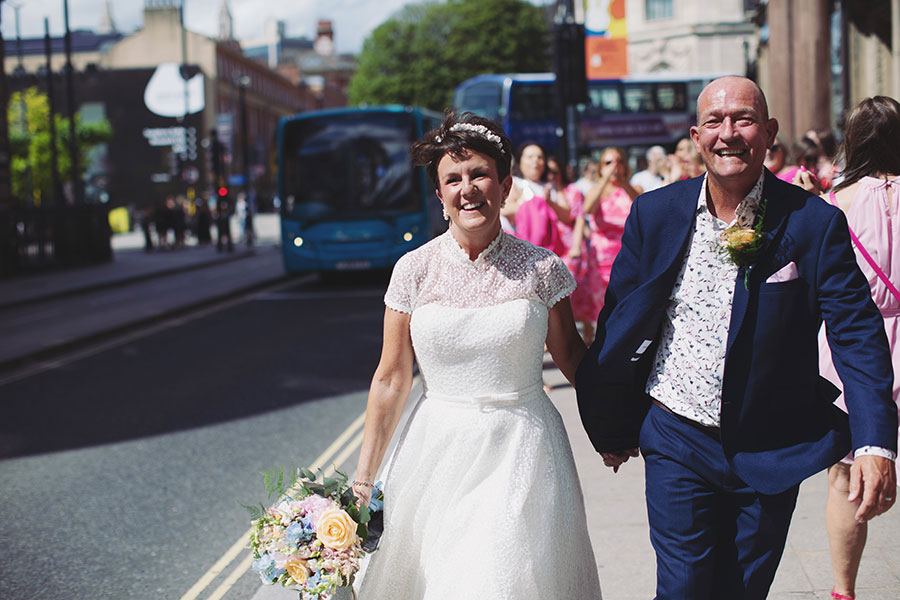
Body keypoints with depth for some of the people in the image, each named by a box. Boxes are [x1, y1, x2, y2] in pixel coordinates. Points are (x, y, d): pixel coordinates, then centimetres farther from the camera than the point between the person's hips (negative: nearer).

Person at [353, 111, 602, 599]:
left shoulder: (541, 268, -5)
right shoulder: (415, 270, -3)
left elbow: (569, 352, 10)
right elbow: (391, 378, 2)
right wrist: (364, 474, 4)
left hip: (521, 454, -1)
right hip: (439, 455, 1)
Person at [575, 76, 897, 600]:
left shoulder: (816, 223, -8)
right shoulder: (656, 213, -3)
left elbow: (857, 333, -10)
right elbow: (621, 323, 5)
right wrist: (611, 428, 10)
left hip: (772, 454, 0)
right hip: (676, 442, 0)